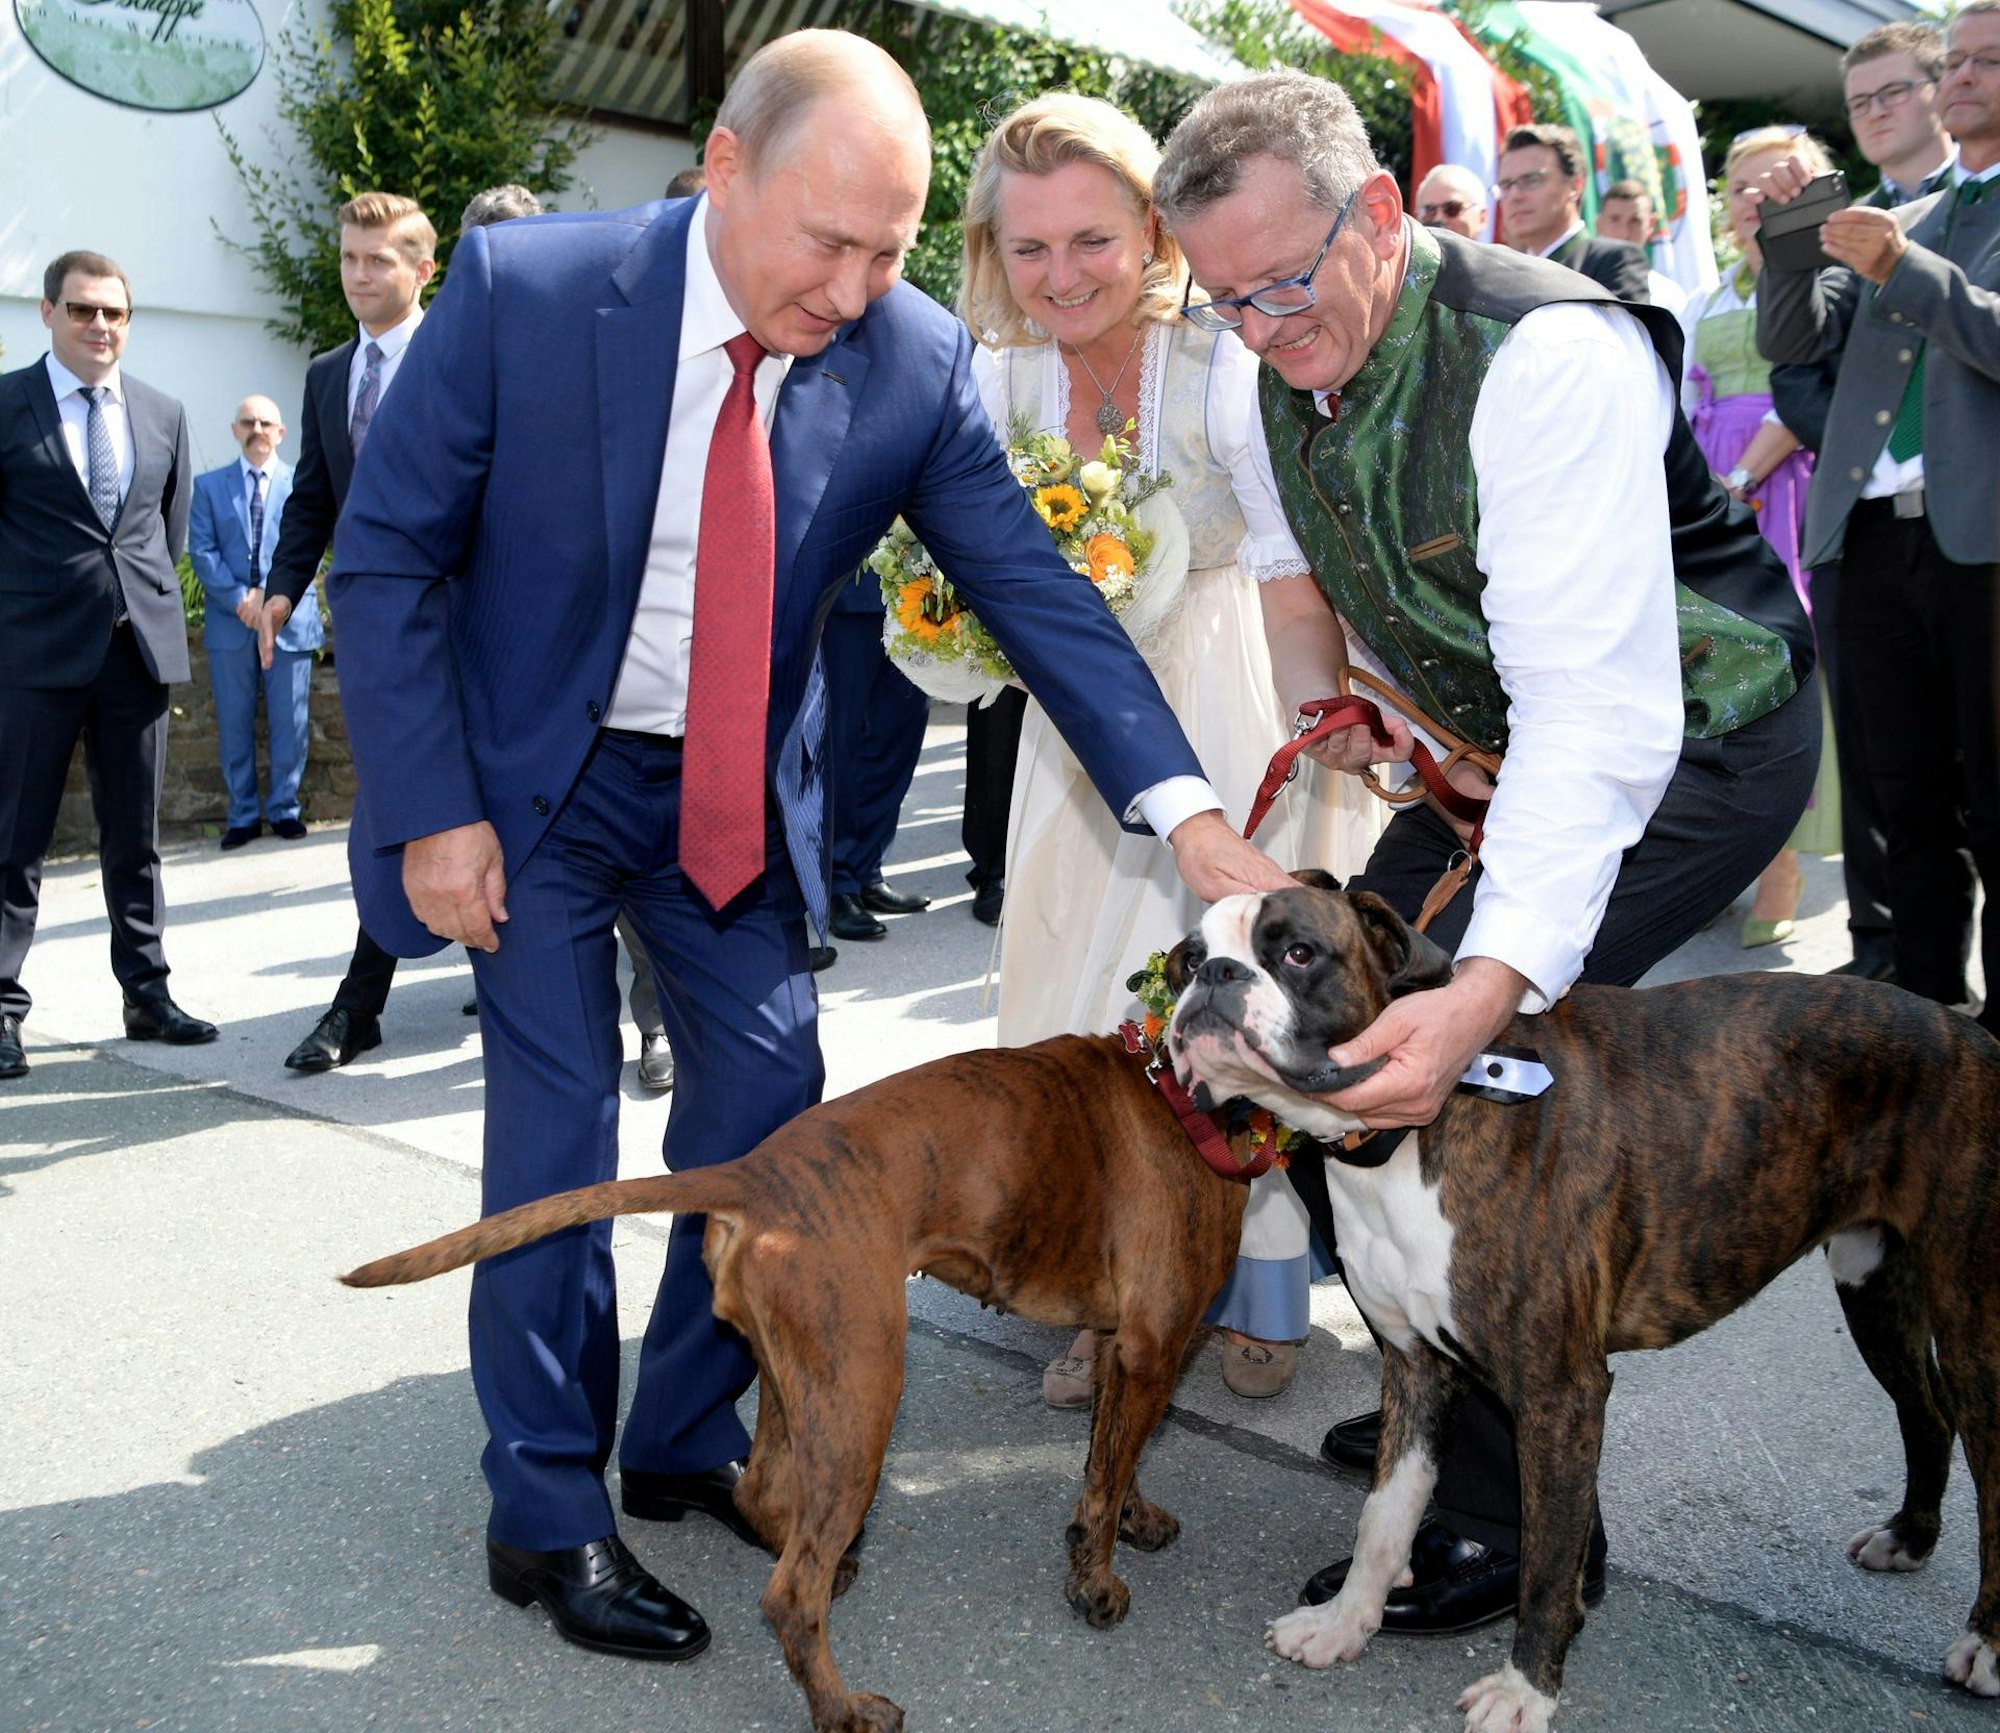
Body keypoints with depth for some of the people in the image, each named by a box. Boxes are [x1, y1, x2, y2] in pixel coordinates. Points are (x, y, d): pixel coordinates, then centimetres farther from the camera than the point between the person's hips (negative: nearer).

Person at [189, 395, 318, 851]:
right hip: (230, 622, 1)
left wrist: (270, 594, -12)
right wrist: (239, 599, -11)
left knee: (290, 722, 3)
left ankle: (284, 809, 14)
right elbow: (202, 551, 2)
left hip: (289, 620, -1)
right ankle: (243, 814, 12)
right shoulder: (209, 485, 11)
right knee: (234, 724, 4)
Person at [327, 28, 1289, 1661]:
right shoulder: (521, 287, -20)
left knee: (770, 1111, 5)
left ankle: (689, 1440, 27)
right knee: (558, 1128, -5)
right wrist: (429, 812, -14)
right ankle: (548, 1513, 13)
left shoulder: (916, 357, -13)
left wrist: (1186, 808, -22)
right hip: (531, 781, -3)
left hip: (741, 792, 3)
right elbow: (387, 558, -11)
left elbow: (1034, 586, -12)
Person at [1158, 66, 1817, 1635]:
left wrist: (1491, 986, -51)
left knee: (1424, 1064, -22)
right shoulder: (1287, 368, -5)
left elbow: (1599, 708, -40)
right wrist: (1323, 707, -3)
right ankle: (1447, 1402, 24)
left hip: (1693, 741, -8)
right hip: (1509, 742, 9)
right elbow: (1307, 568, 16)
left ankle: (1519, 1516, -4)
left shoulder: (1552, 356, -31)